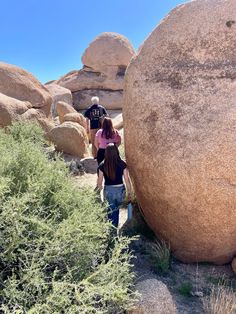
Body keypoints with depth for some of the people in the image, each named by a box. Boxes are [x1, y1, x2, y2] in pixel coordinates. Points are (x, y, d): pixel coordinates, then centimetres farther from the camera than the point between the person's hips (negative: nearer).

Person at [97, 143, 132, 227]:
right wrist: (129, 192, 5)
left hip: (108, 190, -1)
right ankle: (115, 225, 44)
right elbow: (127, 180, -7)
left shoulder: (102, 165, -11)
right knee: (116, 209, 27)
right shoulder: (122, 164, -11)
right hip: (120, 189, 2)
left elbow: (99, 182, -4)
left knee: (112, 212, 17)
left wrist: (100, 192, 13)